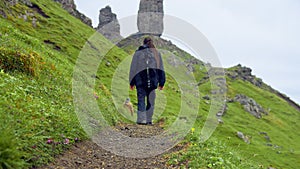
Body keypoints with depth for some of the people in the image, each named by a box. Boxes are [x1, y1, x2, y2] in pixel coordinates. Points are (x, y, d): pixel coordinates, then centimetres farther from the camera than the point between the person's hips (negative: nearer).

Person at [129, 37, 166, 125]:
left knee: (141, 99, 3)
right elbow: (161, 68, 6)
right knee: (151, 100, 9)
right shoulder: (156, 53, 7)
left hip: (140, 79, -1)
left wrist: (132, 83, 7)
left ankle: (141, 119, -7)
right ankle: (148, 120, 10)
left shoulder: (138, 52, 5)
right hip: (152, 80, 1)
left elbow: (133, 68, 3)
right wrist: (161, 83, 9)